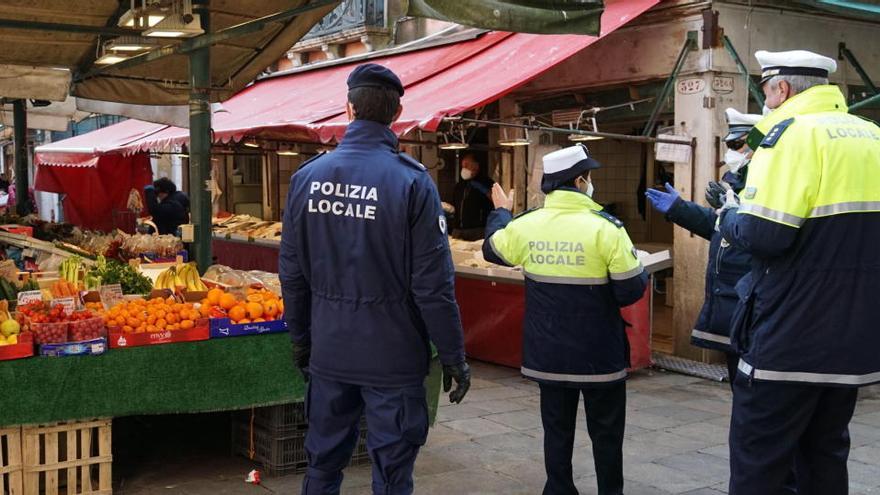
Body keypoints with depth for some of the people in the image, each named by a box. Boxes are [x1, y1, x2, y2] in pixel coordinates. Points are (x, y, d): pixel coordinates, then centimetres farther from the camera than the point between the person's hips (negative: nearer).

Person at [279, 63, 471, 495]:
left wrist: (300, 337, 18)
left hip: (328, 351, 5)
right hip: (392, 357, -4)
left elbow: (292, 271, 6)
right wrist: (453, 357, -5)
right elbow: (433, 283, -15)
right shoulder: (411, 181, -14)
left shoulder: (307, 176, 0)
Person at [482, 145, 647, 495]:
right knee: (606, 432, 13)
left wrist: (501, 212, 33)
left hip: (548, 353, 4)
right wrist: (640, 271, 6)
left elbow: (492, 250, 16)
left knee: (557, 428, 16)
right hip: (598, 353, -4)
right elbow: (632, 289, -17)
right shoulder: (605, 228, -18)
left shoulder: (525, 225, -5)